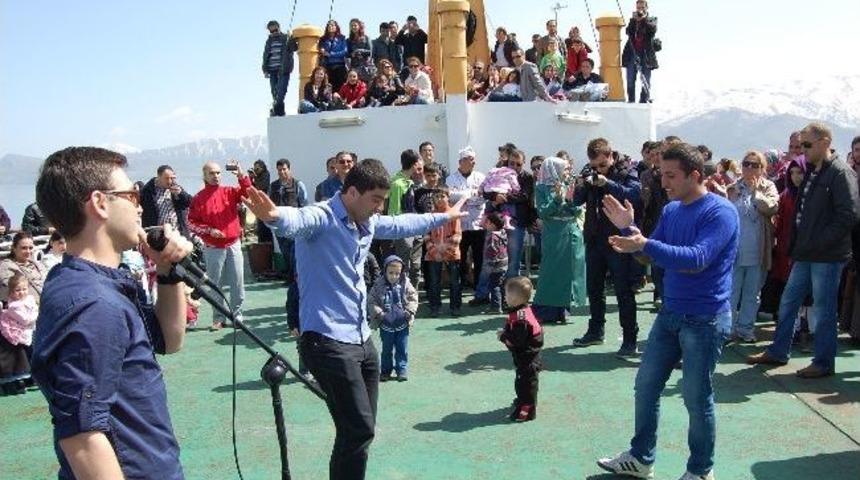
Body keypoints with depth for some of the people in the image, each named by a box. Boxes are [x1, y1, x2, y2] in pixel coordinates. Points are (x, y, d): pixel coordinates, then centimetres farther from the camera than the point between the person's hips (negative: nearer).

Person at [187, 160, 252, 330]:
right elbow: (191, 222, 0)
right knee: (215, 284, 5)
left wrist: (241, 174, -20)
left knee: (237, 282, 3)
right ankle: (218, 318, 12)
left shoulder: (230, 192, 5)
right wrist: (208, 230, -13)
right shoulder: (199, 198, 0)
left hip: (233, 244, 1)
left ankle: (237, 315, 13)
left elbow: (248, 191, -9)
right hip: (213, 248, -1)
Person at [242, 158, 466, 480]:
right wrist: (276, 216, -61)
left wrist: (444, 217, 45)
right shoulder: (321, 217, -14)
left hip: (362, 339, 9)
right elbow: (297, 220, -38)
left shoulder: (368, 222, 13)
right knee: (359, 431, -11)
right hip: (328, 342, -9)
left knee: (361, 430, 13)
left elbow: (401, 224, 32)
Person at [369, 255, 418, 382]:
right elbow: (372, 301, -7)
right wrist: (378, 313, -19)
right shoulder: (379, 285, -10)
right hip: (385, 325, 0)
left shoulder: (406, 284, -6)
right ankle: (385, 371, 28)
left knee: (402, 349, 9)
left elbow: (413, 299, -2)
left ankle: (402, 370, 23)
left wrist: (409, 311, -15)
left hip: (402, 323, 1)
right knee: (387, 349, 14)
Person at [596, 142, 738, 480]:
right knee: (646, 386, 12)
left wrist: (645, 244, -34)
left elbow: (697, 259, -28)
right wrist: (629, 229, -2)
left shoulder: (720, 211, -16)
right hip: (670, 313, 7)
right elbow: (651, 253, 14)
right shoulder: (671, 210, 7)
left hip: (705, 319, -7)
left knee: (696, 397, 4)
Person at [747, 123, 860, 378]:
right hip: (806, 254, 9)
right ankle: (778, 352, 26)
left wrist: (818, 243, -19)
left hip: (827, 256, -9)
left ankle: (824, 363, 15)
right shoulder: (812, 172, 15)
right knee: (788, 303, 14)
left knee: (823, 310, 1)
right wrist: (797, 245, 12)